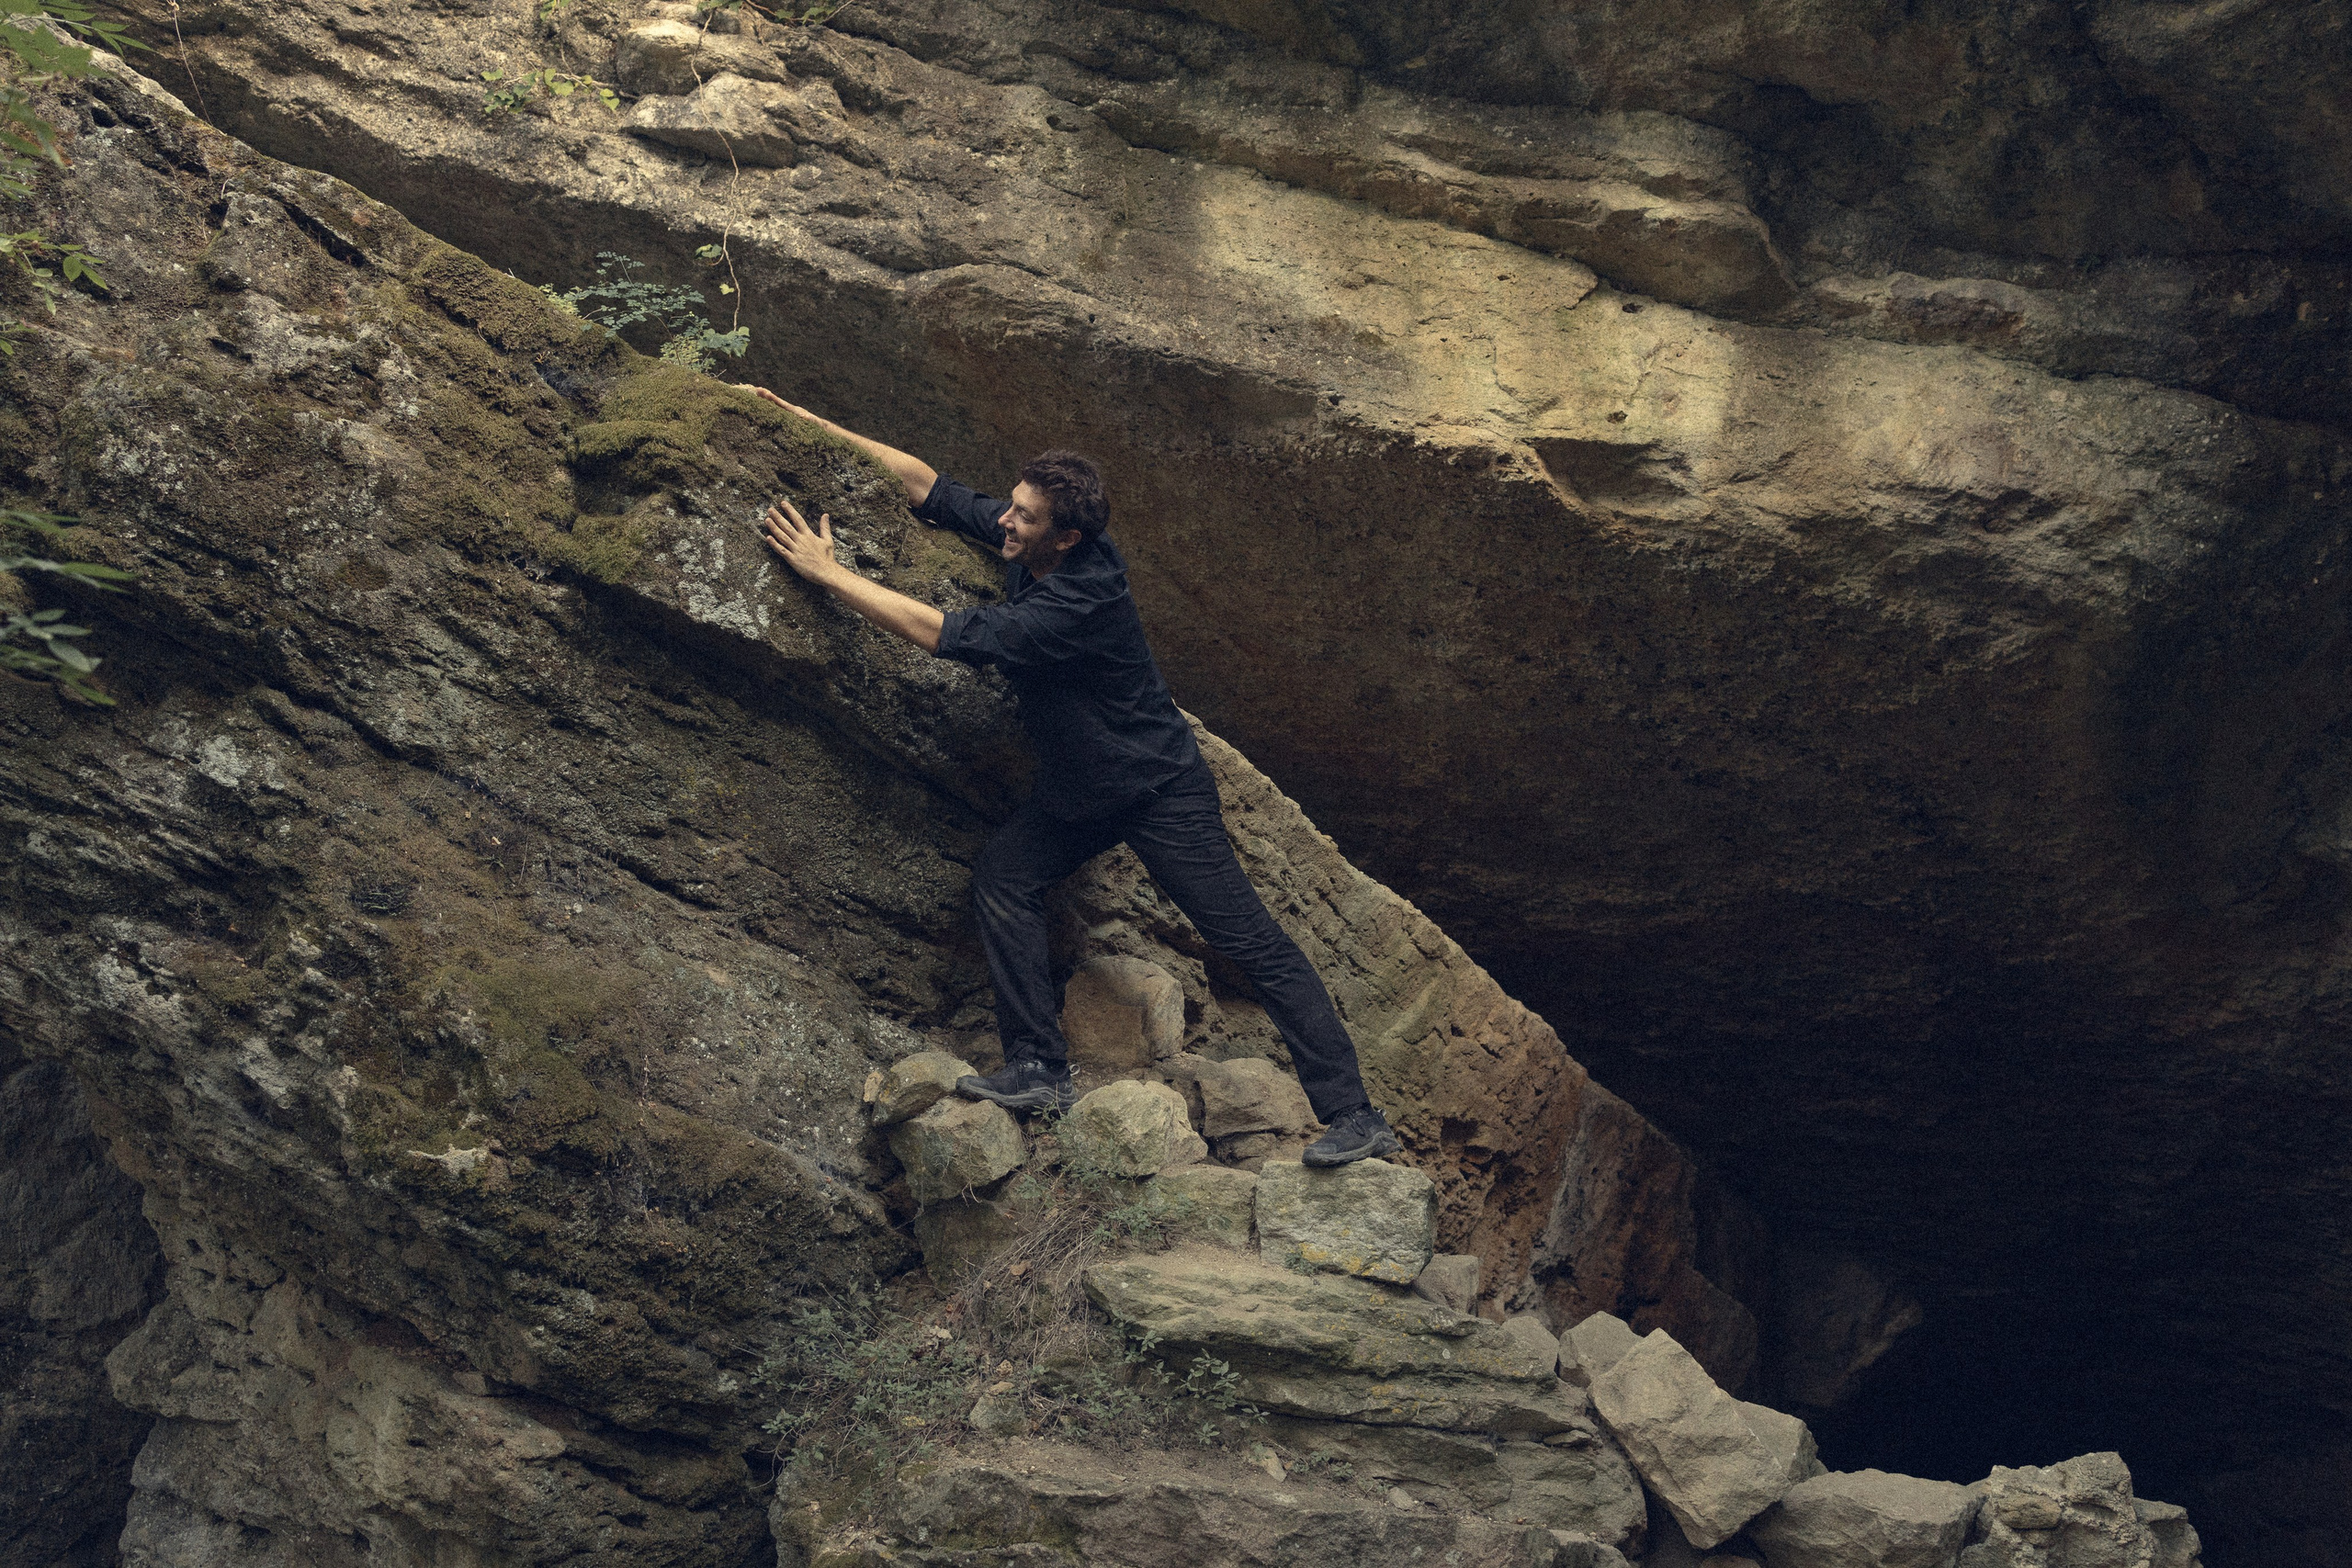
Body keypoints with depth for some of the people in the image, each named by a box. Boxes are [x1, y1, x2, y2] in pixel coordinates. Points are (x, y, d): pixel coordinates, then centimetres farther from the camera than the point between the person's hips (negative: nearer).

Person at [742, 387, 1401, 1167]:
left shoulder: (1076, 603, -33)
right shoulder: (1022, 538, -7)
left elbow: (946, 634, -35)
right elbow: (924, 483, 1)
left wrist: (828, 572, -30)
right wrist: (811, 425, -3)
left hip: (1160, 789, -9)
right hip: (1079, 788, 9)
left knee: (1253, 944, -8)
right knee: (1001, 878, -6)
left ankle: (1354, 1117, -7)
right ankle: (1040, 1071, 1)